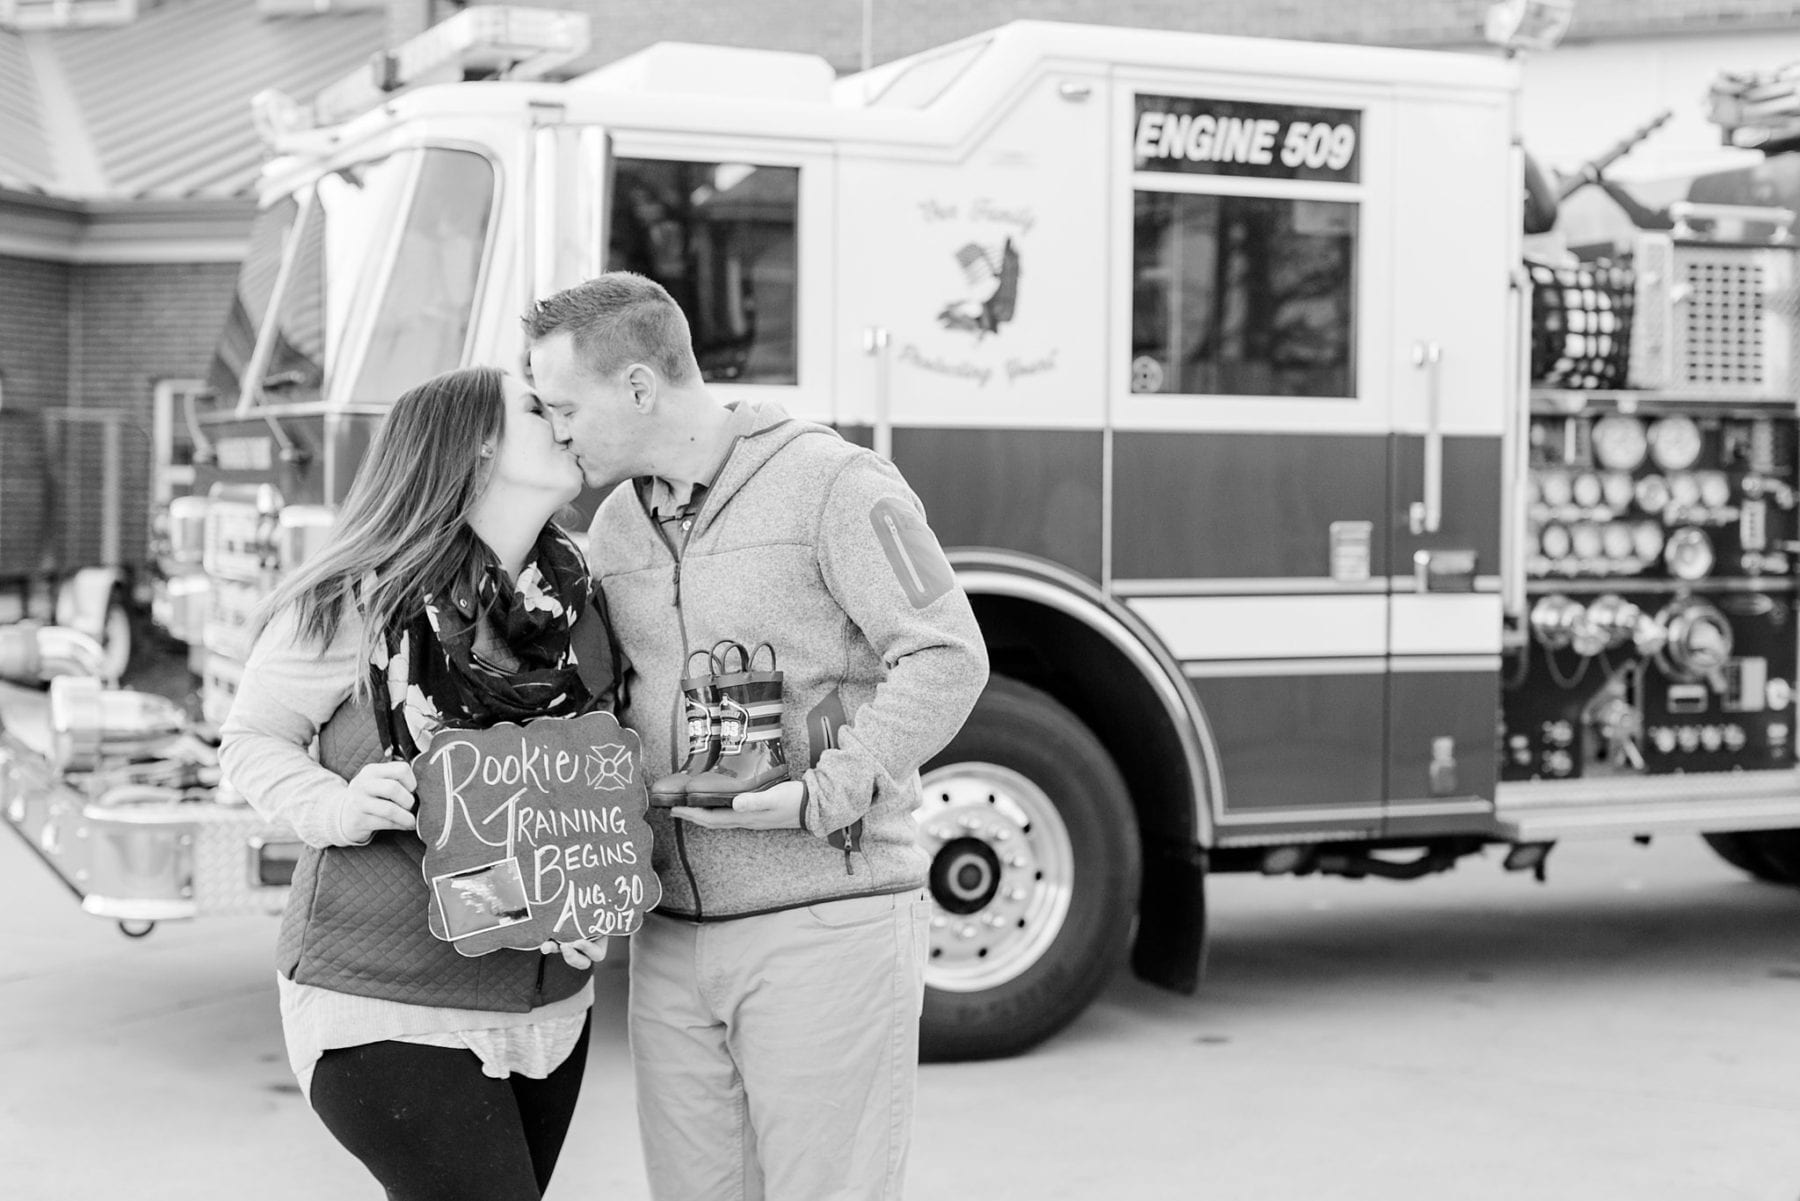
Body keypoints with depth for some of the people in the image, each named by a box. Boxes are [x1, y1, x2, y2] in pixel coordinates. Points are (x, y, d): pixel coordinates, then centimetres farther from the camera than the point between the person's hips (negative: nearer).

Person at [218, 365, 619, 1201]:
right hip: (389, 1006, -6)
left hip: (549, 999, 6)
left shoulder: (577, 597, 3)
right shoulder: (353, 602, -13)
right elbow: (251, 739, -3)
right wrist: (335, 807, -21)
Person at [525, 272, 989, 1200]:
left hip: (825, 925, -6)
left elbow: (945, 659, -14)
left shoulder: (833, 484, -8)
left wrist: (829, 792, -24)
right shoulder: (618, 525, 13)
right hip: (675, 939, 7)